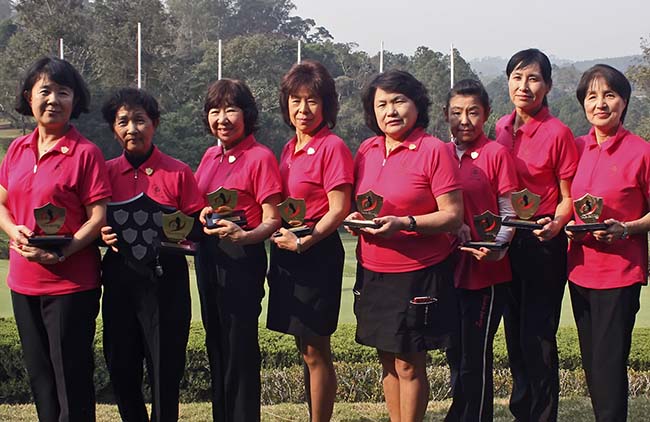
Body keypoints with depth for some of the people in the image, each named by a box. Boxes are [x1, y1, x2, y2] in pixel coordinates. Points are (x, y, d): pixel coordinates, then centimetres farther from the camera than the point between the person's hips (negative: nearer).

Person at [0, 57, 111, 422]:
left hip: (71, 283, -6)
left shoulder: (86, 152, -9)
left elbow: (98, 217, -11)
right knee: (40, 376, 16)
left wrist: (61, 253, -22)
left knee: (72, 378, 2)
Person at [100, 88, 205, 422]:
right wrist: (104, 234, -10)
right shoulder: (106, 172, 8)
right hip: (119, 275, 3)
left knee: (165, 367, 0)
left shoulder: (178, 172, 1)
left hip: (164, 275, -3)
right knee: (120, 366, 9)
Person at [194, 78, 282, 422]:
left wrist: (243, 236, -30)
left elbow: (272, 221, -13)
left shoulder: (260, 157, -11)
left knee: (239, 347, -3)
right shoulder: (210, 156, 10)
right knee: (215, 345, 16)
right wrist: (200, 218, 0)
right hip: (208, 256, 8)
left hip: (242, 258, -8)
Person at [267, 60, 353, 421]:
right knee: (306, 349, 14)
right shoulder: (290, 150, 12)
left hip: (317, 253, -8)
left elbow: (339, 210, -15)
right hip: (287, 252, 8)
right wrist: (280, 241, 4)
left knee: (316, 351, 0)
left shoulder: (332, 147, -11)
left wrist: (303, 242, -20)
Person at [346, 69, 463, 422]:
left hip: (419, 274, -6)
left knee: (409, 365, 3)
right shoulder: (366, 151, 7)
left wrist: (405, 223, -26)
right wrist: (354, 218, -4)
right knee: (388, 361, 15)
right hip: (372, 271, 6)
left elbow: (453, 216, -13)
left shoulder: (434, 150, -11)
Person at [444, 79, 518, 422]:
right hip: (448, 266, 5)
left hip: (486, 269, -5)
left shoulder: (496, 153, -6)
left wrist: (496, 247, -22)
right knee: (455, 351, 16)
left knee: (476, 355, -1)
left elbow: (508, 212, -6)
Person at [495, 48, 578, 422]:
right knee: (514, 333, 15)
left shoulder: (558, 133, -10)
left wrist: (556, 223, -24)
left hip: (543, 242, -6)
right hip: (506, 239, 6)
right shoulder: (501, 129, 7)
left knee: (538, 336, -4)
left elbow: (570, 197, -6)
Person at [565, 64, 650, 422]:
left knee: (609, 367, -4)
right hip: (580, 268, 6)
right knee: (591, 365, 14)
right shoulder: (577, 148, 7)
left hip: (620, 271, -6)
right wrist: (568, 226, -1)